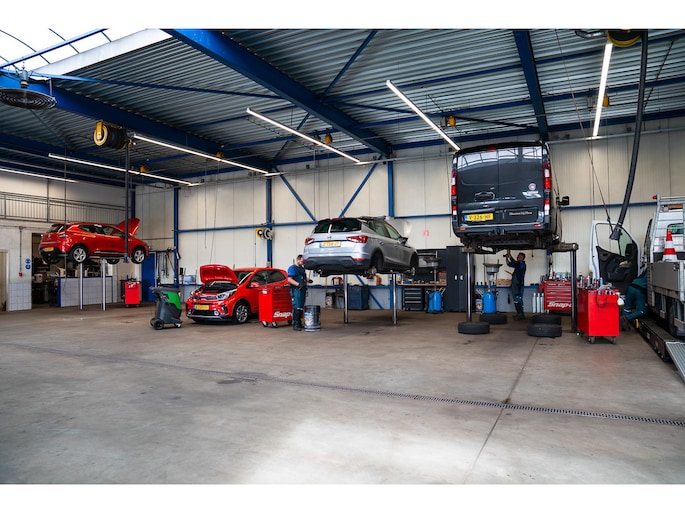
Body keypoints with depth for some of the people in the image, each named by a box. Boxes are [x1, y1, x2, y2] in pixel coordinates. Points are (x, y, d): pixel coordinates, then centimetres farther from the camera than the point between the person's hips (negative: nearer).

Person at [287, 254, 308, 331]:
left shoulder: (302, 268, 22)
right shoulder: (292, 268, -4)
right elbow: (289, 279, -14)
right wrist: (298, 284, -26)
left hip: (302, 290, 8)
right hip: (296, 290, -8)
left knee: (301, 308, 10)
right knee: (296, 308, -11)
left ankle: (299, 323, 18)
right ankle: (295, 325, -9)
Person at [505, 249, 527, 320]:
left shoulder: (522, 264, -12)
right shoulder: (518, 264, 15)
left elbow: (514, 263, -27)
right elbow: (509, 264, 20)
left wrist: (509, 254, -23)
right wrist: (507, 257, 6)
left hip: (519, 285, -9)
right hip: (515, 285, 9)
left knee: (518, 301, -8)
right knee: (516, 301, 13)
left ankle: (521, 315, -5)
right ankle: (519, 314, 20)